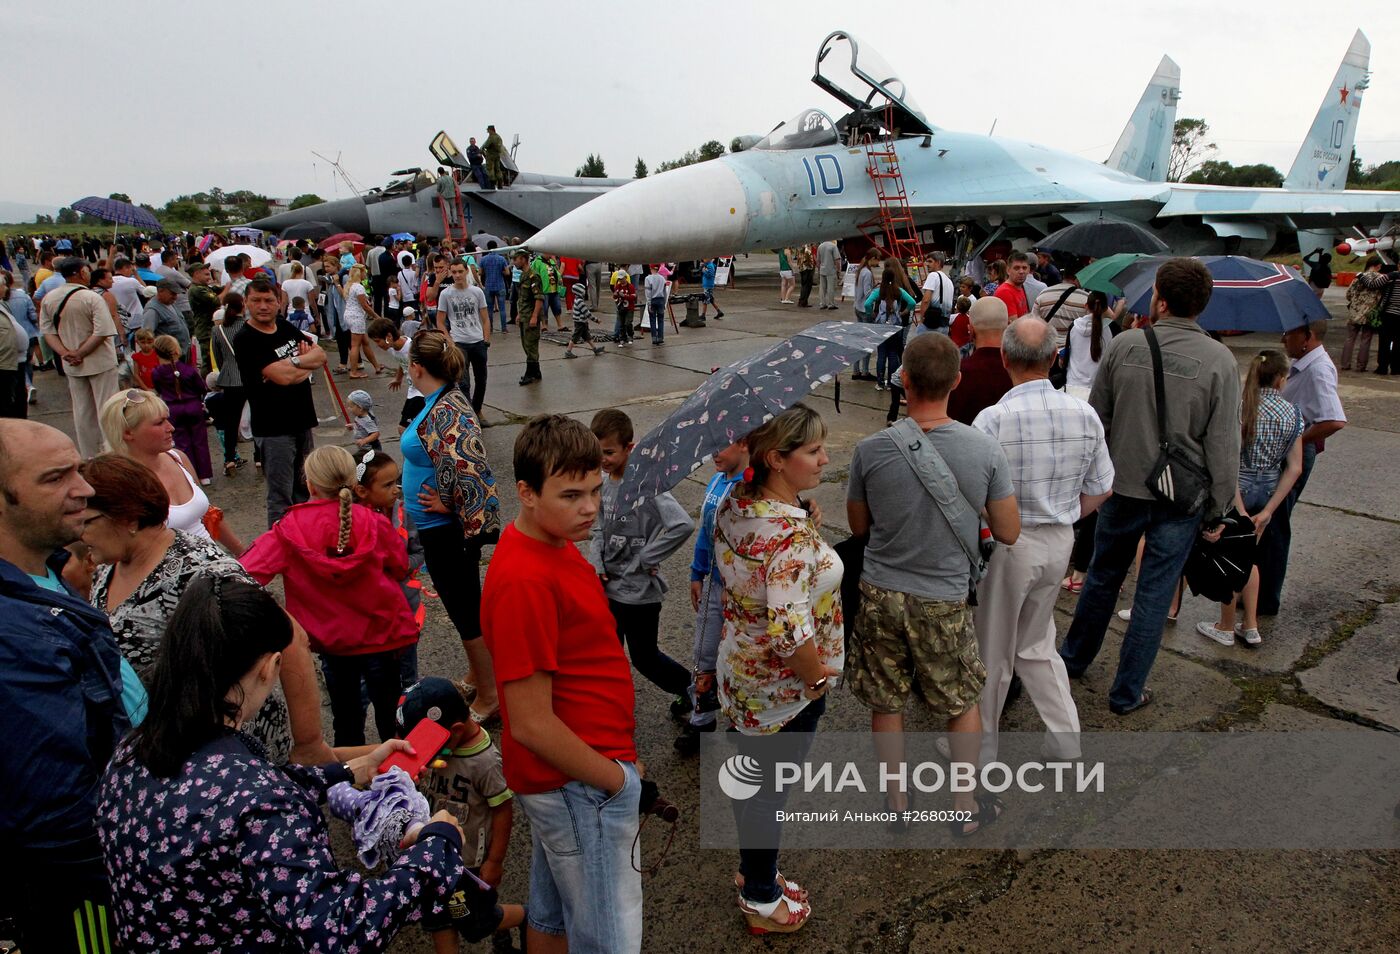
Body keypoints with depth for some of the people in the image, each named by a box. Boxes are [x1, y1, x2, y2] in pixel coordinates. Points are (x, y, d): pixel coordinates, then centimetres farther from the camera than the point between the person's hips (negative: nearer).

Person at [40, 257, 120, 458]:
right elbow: (102, 332, -21)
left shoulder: (48, 299, 1)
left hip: (71, 366, 5)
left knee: (82, 411, 14)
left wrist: (65, 353, -7)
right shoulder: (92, 298, -16)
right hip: (100, 362, -5)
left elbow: (47, 331, 1)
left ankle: (89, 456, 23)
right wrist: (79, 354, -14)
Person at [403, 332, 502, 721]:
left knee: (465, 610, 4)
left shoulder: (444, 412, -25)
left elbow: (469, 470, -33)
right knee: (467, 605, 22)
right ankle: (479, 677, 38)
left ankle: (489, 697, 18)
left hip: (445, 530, -10)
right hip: (445, 527, 10)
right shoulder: (447, 399, 5)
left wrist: (452, 508, -21)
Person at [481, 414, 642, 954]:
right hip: (581, 786, -9)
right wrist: (617, 781, -14)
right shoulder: (525, 581, -28)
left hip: (562, 778, 9)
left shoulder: (553, 545, 2)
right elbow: (531, 724, -26)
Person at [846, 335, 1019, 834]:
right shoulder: (986, 451, -14)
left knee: (886, 704, 18)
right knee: (962, 702, 21)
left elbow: (858, 526, -1)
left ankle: (897, 803, 36)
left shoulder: (870, 450, -15)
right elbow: (1009, 533, -5)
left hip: (880, 594, 1)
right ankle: (967, 806, 36)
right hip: (944, 601, 0)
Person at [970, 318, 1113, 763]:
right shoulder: (1085, 415, -4)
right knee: (1036, 643, 25)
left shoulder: (993, 419, -22)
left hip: (1007, 543, -5)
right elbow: (1100, 490, 5)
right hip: (1060, 542, 5)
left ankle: (981, 747, 28)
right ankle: (1066, 736, 30)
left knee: (993, 651, 12)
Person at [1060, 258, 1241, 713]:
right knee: (1154, 595, 10)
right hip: (1181, 502, -2)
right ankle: (1127, 692, 22)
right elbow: (1224, 447, -11)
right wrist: (1216, 509, 1)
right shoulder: (1219, 360, -13)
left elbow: (1095, 420, 0)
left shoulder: (1123, 345, -9)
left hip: (1122, 488, 2)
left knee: (1102, 577, 21)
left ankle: (1074, 659, 39)